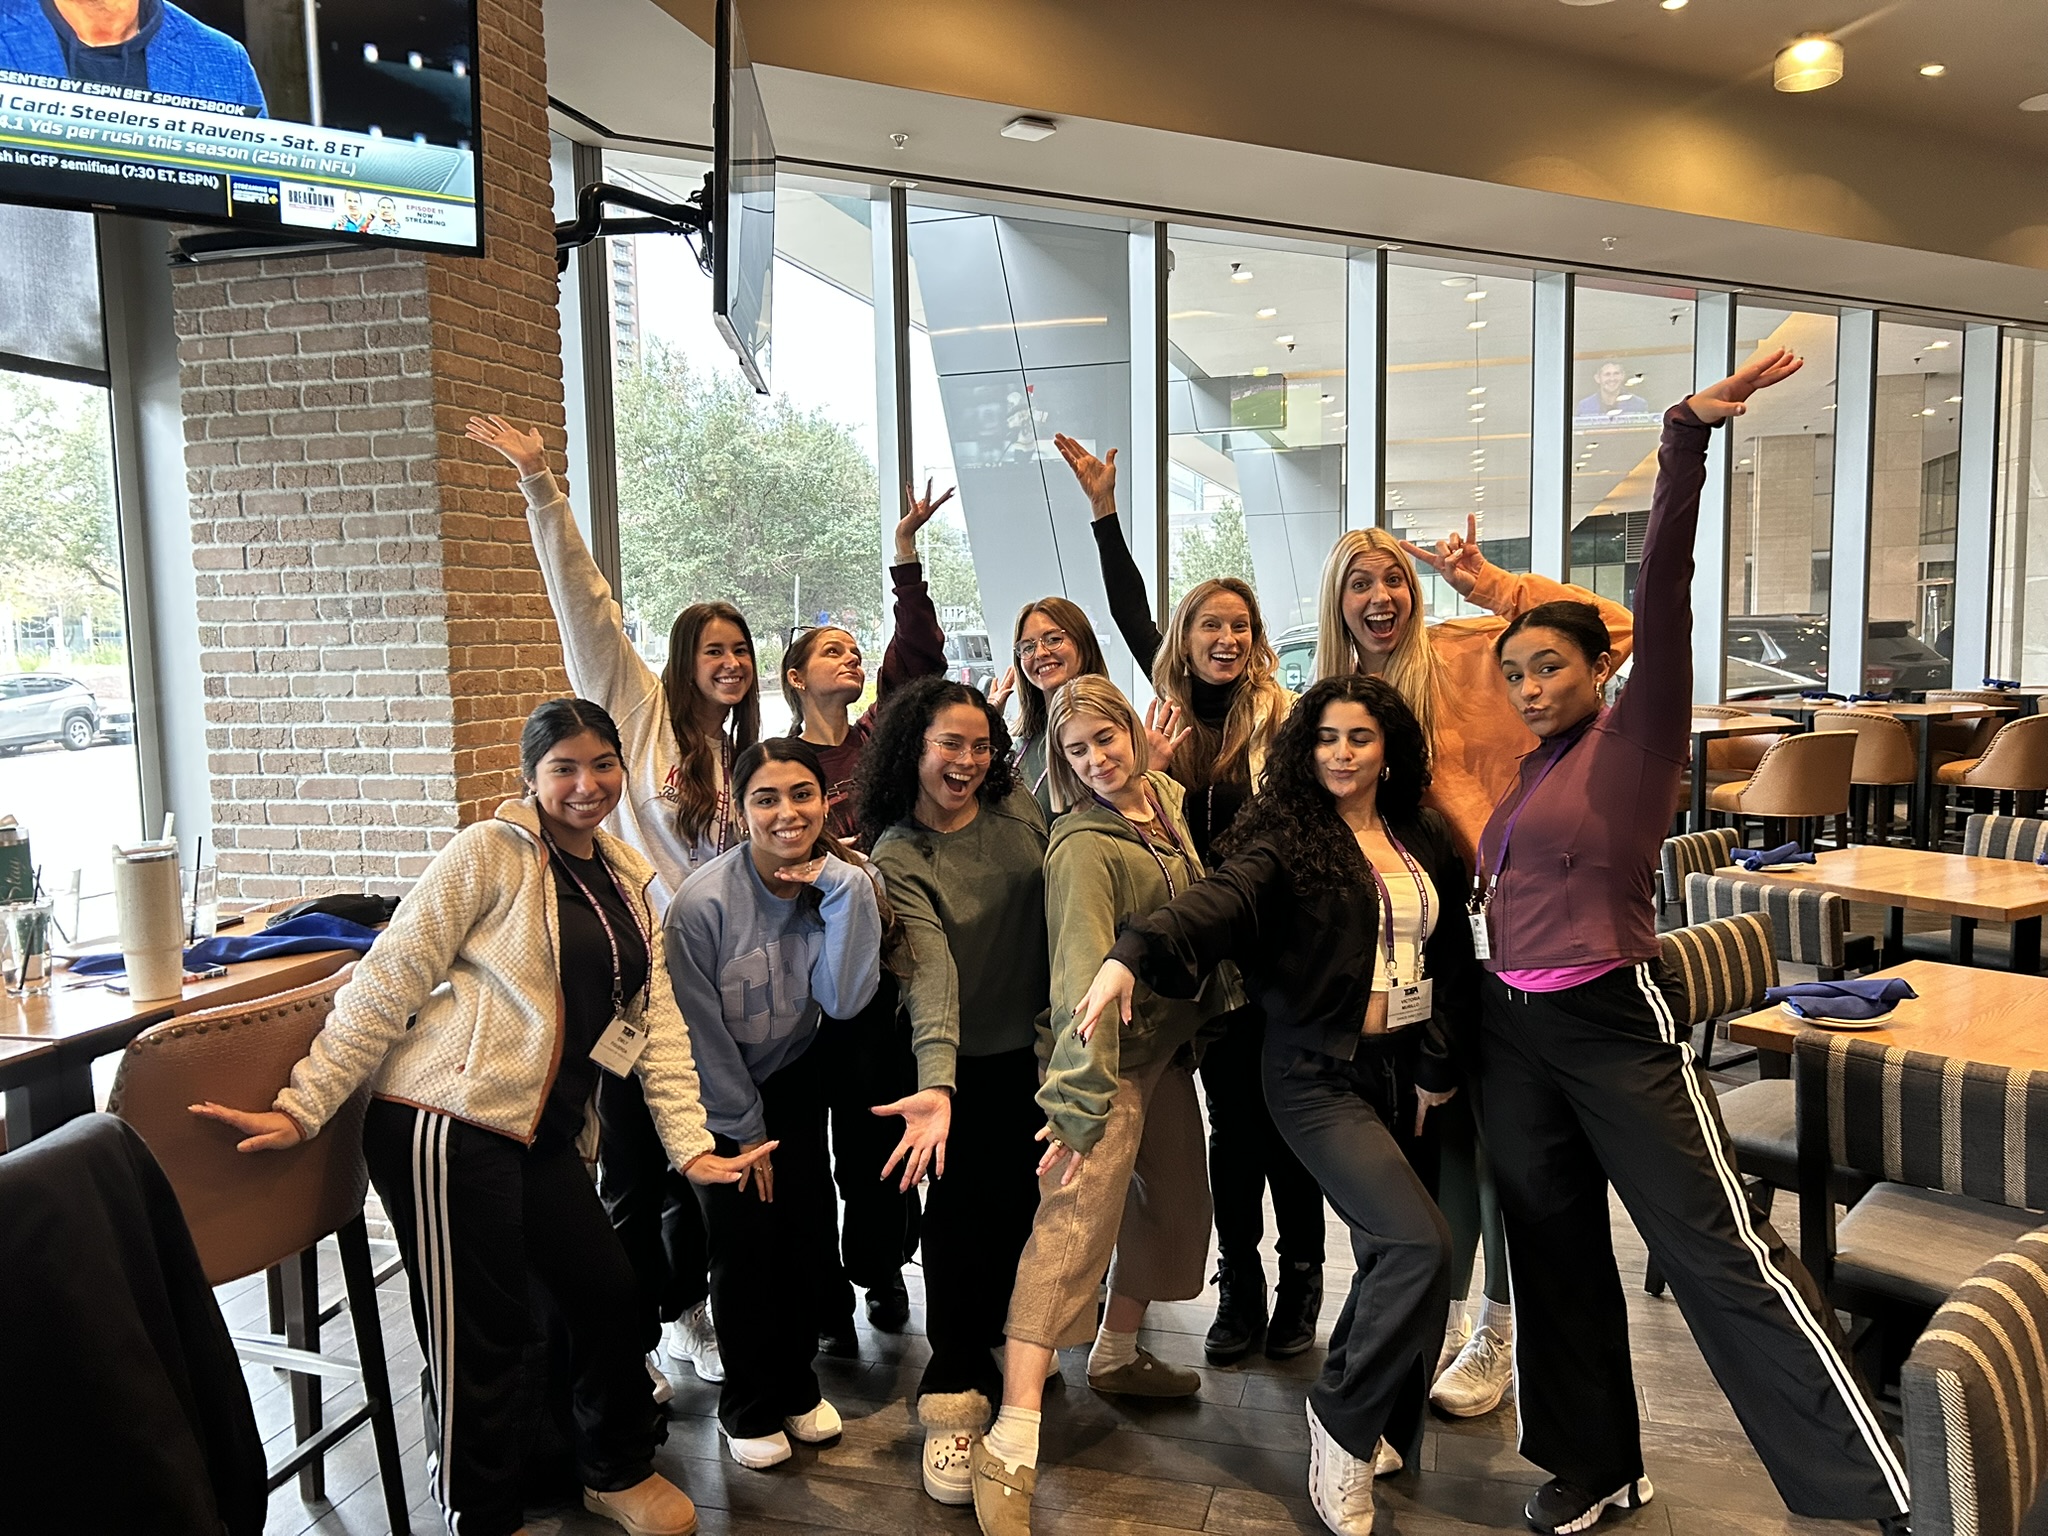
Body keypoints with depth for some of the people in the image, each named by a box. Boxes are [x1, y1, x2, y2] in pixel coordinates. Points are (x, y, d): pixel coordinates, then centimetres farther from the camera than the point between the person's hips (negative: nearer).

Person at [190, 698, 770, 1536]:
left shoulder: (632, 882, 11)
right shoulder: (490, 853, -9)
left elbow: (657, 1019, 9)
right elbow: (388, 983, -11)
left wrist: (691, 1144, 2)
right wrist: (301, 1107, -15)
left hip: (543, 1136, 7)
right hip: (445, 1128, -7)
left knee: (613, 1295, 14)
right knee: (479, 1337, 4)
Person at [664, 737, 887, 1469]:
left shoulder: (843, 883, -13)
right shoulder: (703, 902, -25)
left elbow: (844, 999, -23)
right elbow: (703, 1031, -17)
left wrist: (843, 889, -29)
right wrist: (743, 1130, -8)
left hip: (793, 1079, 4)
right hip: (717, 1091, -3)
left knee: (802, 1230, 4)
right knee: (744, 1241, -2)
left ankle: (795, 1385, 28)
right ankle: (749, 1407, 21)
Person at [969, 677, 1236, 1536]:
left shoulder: (1165, 799, 4)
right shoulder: (1084, 847, -20)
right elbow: (1080, 973, -28)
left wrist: (1223, 994, 22)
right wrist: (1076, 1100, -32)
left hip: (1170, 1043, 9)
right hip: (1106, 1058, -9)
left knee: (1173, 1205, 19)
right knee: (1072, 1226, -14)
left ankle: (1117, 1355, 41)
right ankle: (1012, 1444, -14)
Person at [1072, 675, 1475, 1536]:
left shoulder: (1426, 841, 8)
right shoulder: (1287, 836, -9)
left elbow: (1453, 963, 11)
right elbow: (1222, 898, -28)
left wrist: (1438, 1066, 4)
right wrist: (1134, 954, -45)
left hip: (1406, 1070, 6)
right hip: (1320, 1076, -6)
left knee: (1389, 1254, 12)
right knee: (1420, 1246, -18)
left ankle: (1356, 1422, 35)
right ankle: (1345, 1422, 5)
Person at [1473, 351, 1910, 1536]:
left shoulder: (1637, 735, -7)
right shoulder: (1529, 767, 11)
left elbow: (1664, 587, -16)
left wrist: (1690, 436, -25)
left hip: (1616, 1024, -7)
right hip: (1513, 1029, 7)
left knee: (1720, 1250, -4)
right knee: (1555, 1248, 15)